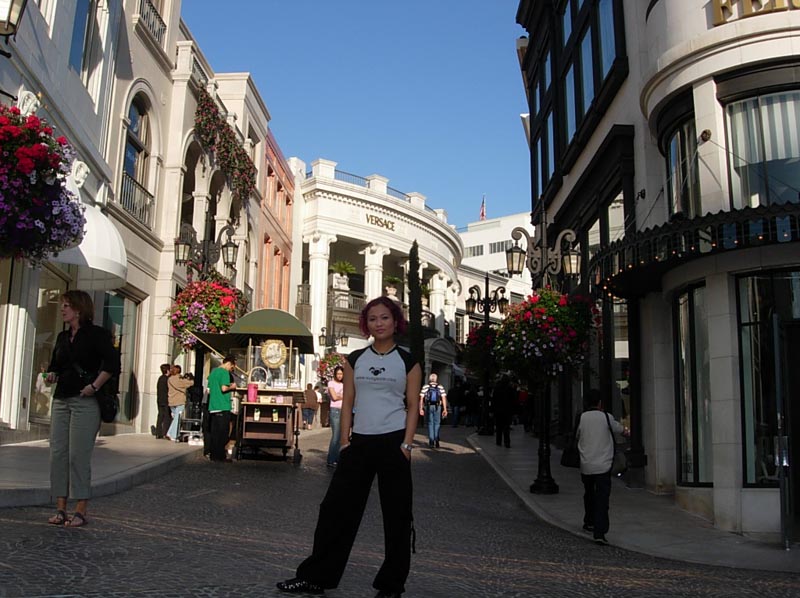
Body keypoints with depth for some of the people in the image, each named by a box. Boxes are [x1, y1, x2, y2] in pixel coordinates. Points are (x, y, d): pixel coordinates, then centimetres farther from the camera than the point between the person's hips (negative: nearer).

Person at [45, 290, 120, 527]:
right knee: (57, 453, 4)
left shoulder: (96, 334, -6)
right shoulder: (63, 337, 15)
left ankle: (81, 511, 0)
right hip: (60, 401, 7)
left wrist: (94, 386, -16)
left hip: (85, 402, -7)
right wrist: (51, 375, 4)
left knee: (79, 455, -7)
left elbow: (112, 363, -14)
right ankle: (60, 508, 10)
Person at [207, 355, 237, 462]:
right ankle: (221, 456, -1)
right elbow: (224, 388, -21)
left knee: (214, 432, 10)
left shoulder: (213, 371, 16)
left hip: (213, 407, 8)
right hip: (223, 407, -8)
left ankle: (214, 455, 12)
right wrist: (232, 387, -2)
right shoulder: (224, 372, -10)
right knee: (223, 433, -2)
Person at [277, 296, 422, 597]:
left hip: (393, 442, -2)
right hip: (360, 442, 3)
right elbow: (348, 403, 9)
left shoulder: (407, 361, 1)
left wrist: (406, 445, -10)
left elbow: (413, 406, 0)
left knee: (396, 515, 4)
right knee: (337, 507, 3)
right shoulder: (355, 359, 9)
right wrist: (344, 440, 1)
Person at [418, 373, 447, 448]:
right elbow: (444, 399, -4)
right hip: (438, 407, 0)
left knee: (430, 424, 8)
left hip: (428, 407, 0)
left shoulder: (425, 387, 1)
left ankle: (431, 441, 5)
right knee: (437, 424, 10)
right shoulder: (440, 387, 1)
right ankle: (436, 440, 2)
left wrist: (421, 409, 0)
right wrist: (445, 409, -3)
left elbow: (421, 398, -3)